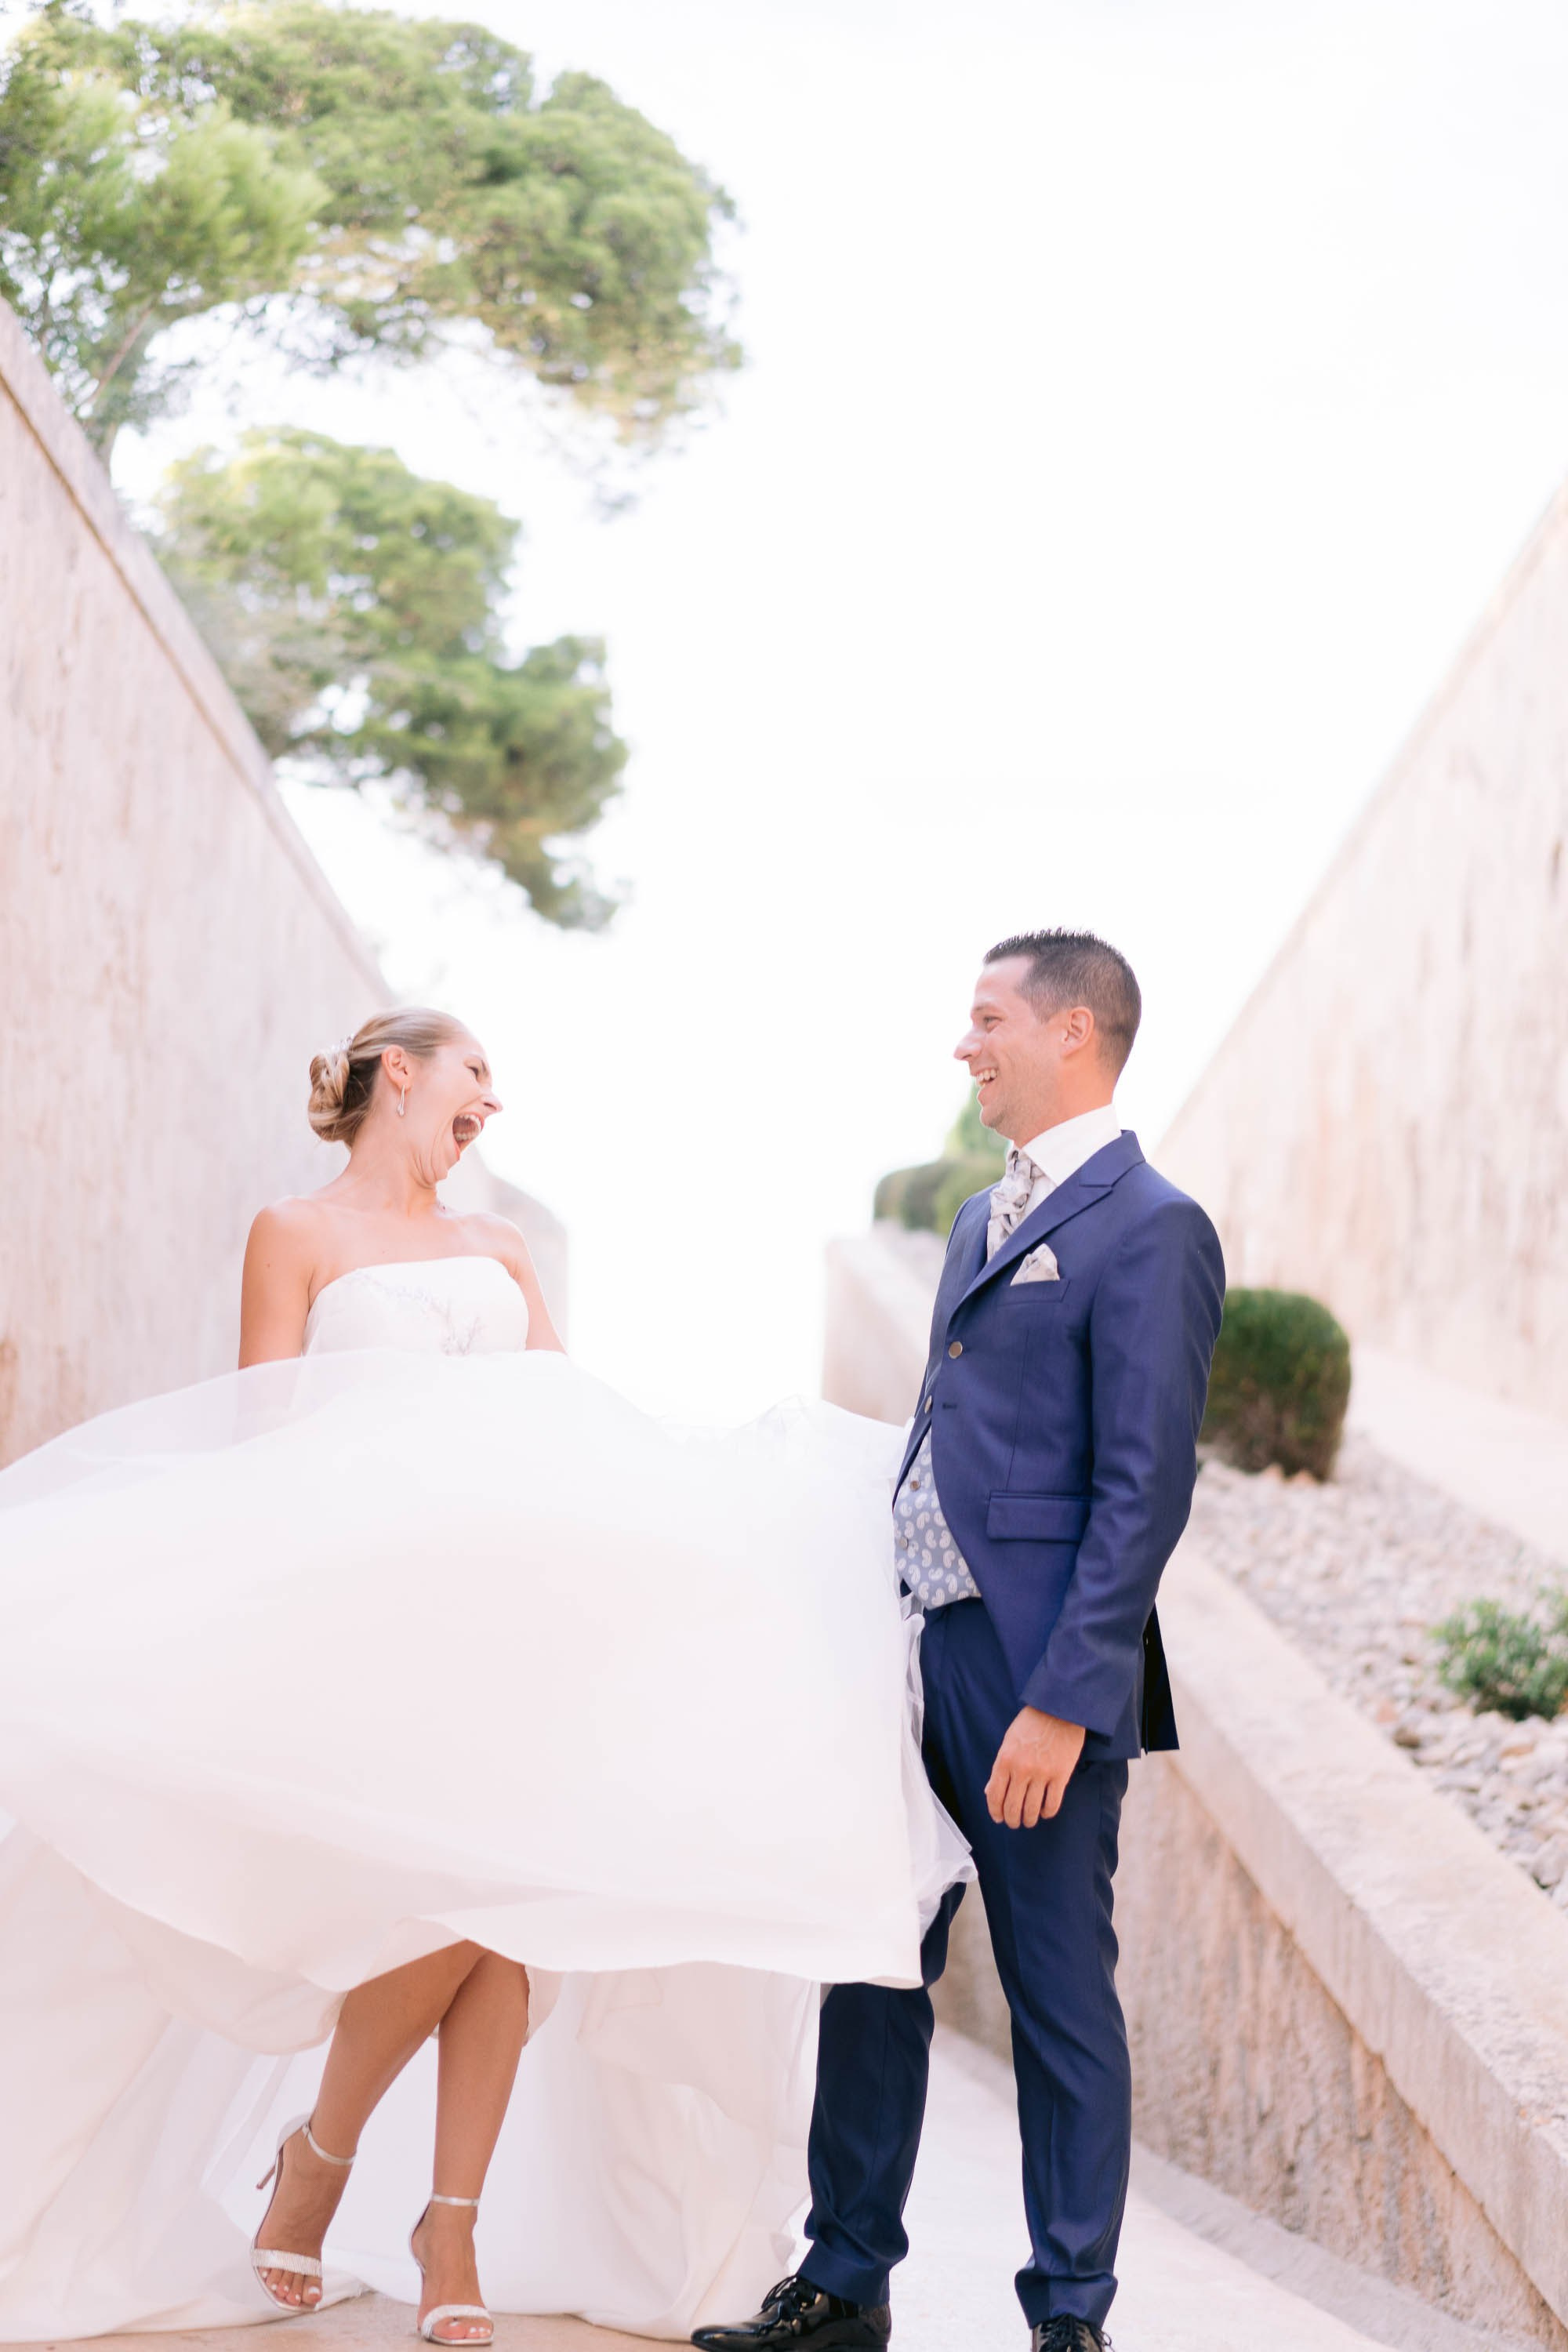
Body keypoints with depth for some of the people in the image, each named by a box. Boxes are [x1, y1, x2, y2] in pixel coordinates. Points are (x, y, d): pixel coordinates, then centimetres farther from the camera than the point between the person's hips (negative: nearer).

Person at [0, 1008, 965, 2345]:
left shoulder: (500, 1253, 22)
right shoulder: (299, 1236, 6)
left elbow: (577, 1425, 18)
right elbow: (262, 1441, 0)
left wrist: (755, 1470, 8)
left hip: (522, 1606, 5)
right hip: (372, 1601, -5)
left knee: (513, 1908, -6)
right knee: (451, 1903, -17)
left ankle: (455, 2233, 2)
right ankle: (319, 2154, 6)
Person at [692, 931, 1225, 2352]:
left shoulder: (1150, 1230, -11)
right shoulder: (985, 1219, 17)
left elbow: (1144, 1492, -17)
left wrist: (1064, 1703, -21)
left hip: (1040, 1677, -9)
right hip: (922, 1651, 9)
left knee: (1062, 1998, 2)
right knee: (873, 1971, 13)